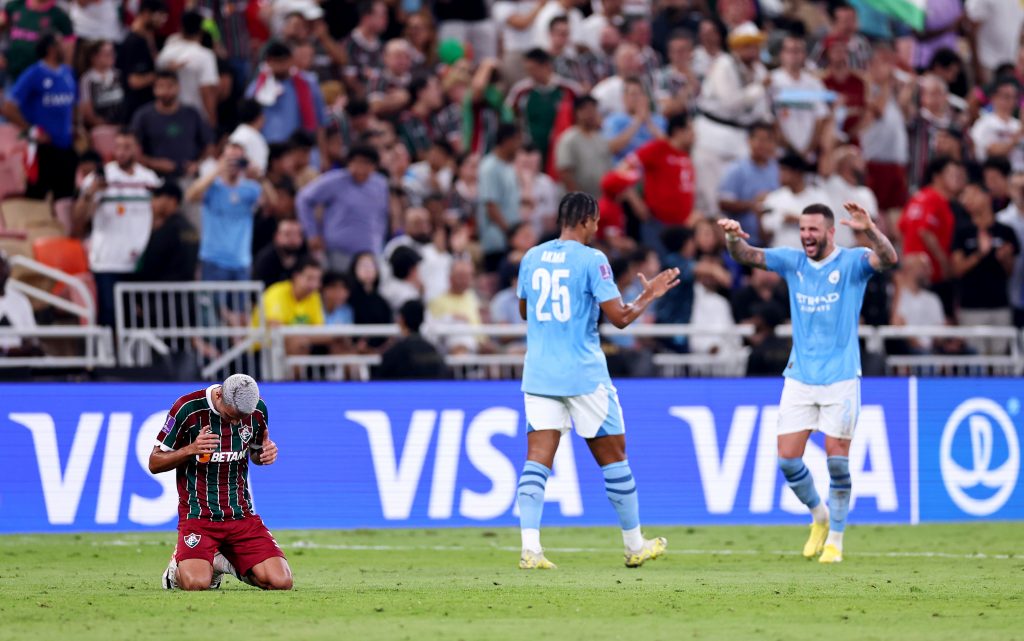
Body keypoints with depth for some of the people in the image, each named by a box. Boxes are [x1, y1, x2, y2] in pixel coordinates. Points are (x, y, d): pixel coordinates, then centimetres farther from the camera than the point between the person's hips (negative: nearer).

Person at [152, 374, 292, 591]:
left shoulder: (258, 410, 1)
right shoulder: (188, 408, -11)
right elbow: (155, 464, -4)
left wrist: (268, 452, -5)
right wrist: (191, 449, -22)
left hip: (242, 514, 4)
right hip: (198, 514, -4)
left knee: (280, 581, -13)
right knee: (196, 583, -28)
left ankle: (226, 562, 18)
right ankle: (179, 567, 11)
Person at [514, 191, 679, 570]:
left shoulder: (532, 258, 8)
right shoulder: (591, 260, -9)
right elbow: (619, 317, -10)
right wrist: (648, 297, 7)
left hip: (538, 375, 4)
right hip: (584, 375, -4)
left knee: (537, 459, -2)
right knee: (613, 457, 10)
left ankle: (529, 548, -18)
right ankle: (635, 546, 20)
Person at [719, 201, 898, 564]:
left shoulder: (851, 262, -5)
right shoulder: (792, 261, 5)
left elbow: (888, 260, -23)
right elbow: (747, 256, -3)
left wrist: (869, 230, -42)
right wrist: (734, 238, -26)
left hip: (841, 379, -4)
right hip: (799, 379, 4)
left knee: (836, 459, -4)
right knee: (788, 459, -1)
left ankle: (835, 539, 11)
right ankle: (820, 517, 24)